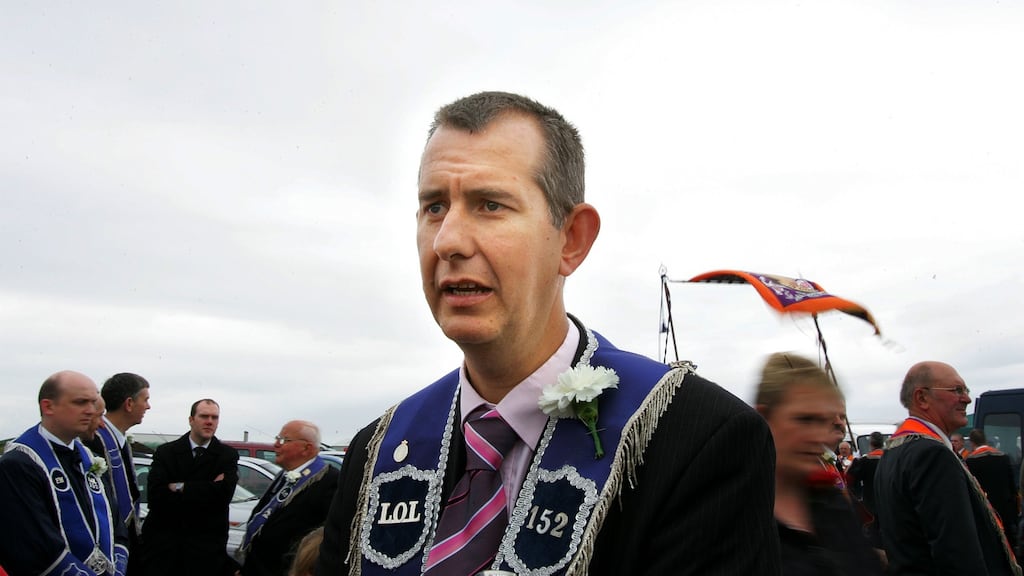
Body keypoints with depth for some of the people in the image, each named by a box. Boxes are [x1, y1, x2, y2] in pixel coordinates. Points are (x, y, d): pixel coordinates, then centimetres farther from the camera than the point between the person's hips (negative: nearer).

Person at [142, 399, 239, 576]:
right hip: (163, 543, 1)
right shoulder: (166, 452, 2)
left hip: (205, 548, 0)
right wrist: (207, 490, -13)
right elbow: (156, 497, -12)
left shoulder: (228, 455, 1)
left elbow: (223, 494, -14)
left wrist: (180, 488, -11)